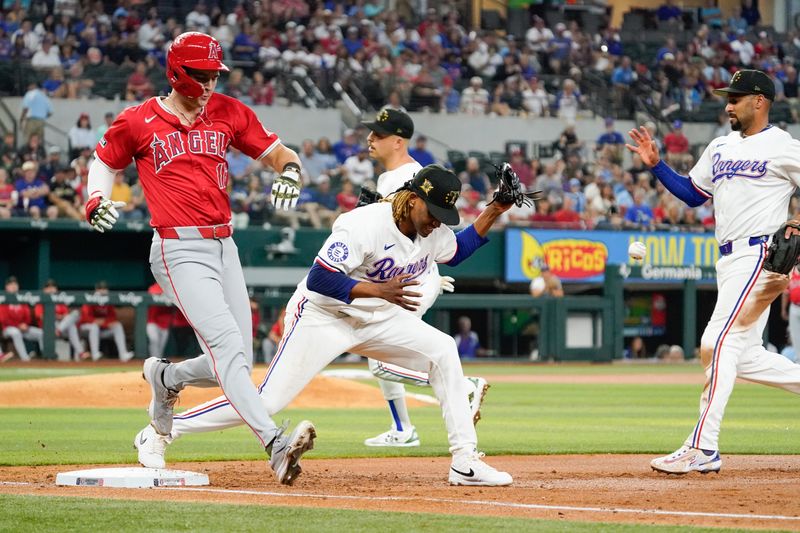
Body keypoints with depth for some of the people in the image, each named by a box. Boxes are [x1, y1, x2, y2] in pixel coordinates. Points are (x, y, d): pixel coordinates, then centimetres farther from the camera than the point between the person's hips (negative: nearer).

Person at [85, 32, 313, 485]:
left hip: (225, 248, 6)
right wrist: (97, 201, -4)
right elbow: (104, 163, 16)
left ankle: (166, 379, 35)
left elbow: (278, 152, 12)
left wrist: (290, 171, -12)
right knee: (228, 346, -22)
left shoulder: (228, 113, 10)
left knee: (236, 365, 5)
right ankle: (275, 443, -35)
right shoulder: (137, 122, 1)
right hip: (180, 251, -6)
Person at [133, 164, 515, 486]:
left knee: (441, 351, -10)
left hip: (373, 318, 7)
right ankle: (164, 430, 3)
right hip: (321, 316, -7)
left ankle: (465, 463, -8)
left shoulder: (433, 231, -2)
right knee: (268, 401, -12)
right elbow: (319, 279, -31)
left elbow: (455, 251, 20)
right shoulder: (365, 225, -27)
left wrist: (491, 215, 5)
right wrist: (378, 290, -39)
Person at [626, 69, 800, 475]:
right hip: (729, 260, 9)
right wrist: (656, 164, 11)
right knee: (745, 357, 8)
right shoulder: (721, 147, 17)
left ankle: (702, 448, -17)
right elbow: (693, 195, 22)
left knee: (718, 342, -16)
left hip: (760, 255, -9)